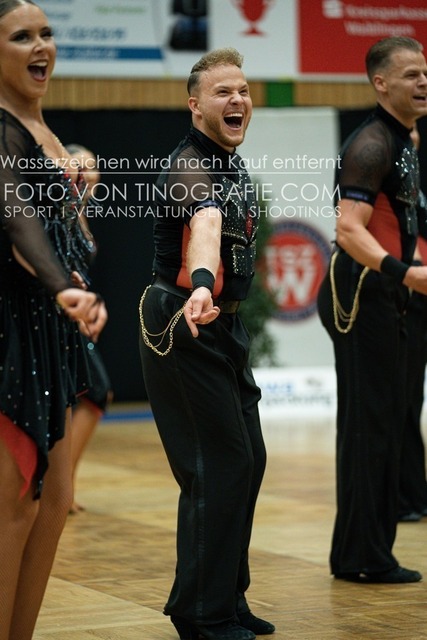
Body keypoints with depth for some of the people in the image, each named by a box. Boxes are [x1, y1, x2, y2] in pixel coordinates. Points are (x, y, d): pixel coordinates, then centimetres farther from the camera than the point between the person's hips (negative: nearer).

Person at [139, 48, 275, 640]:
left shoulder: (232, 162, 11)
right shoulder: (192, 166, -21)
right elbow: (205, 223, -44)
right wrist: (201, 287, -61)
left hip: (223, 328, 10)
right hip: (183, 331, -10)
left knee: (247, 460, 13)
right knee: (219, 465, -10)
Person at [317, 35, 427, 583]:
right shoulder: (372, 144, -16)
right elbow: (349, 230, -26)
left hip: (380, 296, 11)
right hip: (360, 296, -11)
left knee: (379, 424, 13)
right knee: (370, 424, -8)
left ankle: (359, 553, 20)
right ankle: (363, 556, -3)